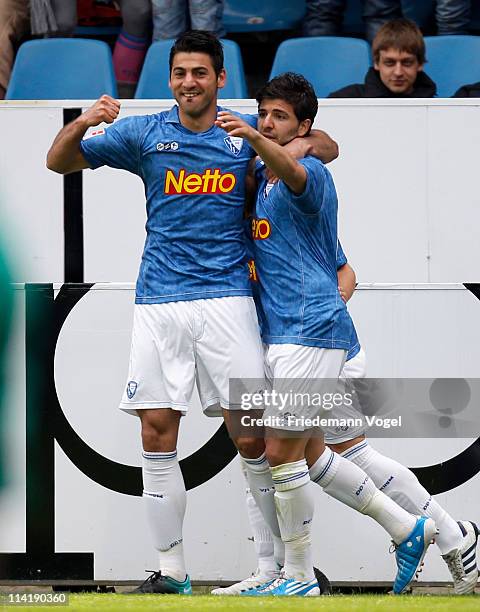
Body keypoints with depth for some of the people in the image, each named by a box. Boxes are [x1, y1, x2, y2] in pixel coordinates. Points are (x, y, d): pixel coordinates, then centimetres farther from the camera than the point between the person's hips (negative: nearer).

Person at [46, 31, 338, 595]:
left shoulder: (249, 132, 7)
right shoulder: (145, 134, 7)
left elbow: (326, 146, 18)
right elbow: (59, 162, 8)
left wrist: (301, 146, -6)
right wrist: (82, 125, -14)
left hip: (225, 299, -1)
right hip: (158, 305, 1)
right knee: (156, 434, -2)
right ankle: (171, 570, 5)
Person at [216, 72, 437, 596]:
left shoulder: (310, 174, -10)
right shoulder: (259, 178, 17)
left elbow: (292, 172, -37)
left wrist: (254, 139, -55)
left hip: (308, 331, -10)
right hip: (276, 333, 10)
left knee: (280, 451, -9)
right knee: (307, 453, 13)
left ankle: (299, 577, 1)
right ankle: (408, 529, 23)